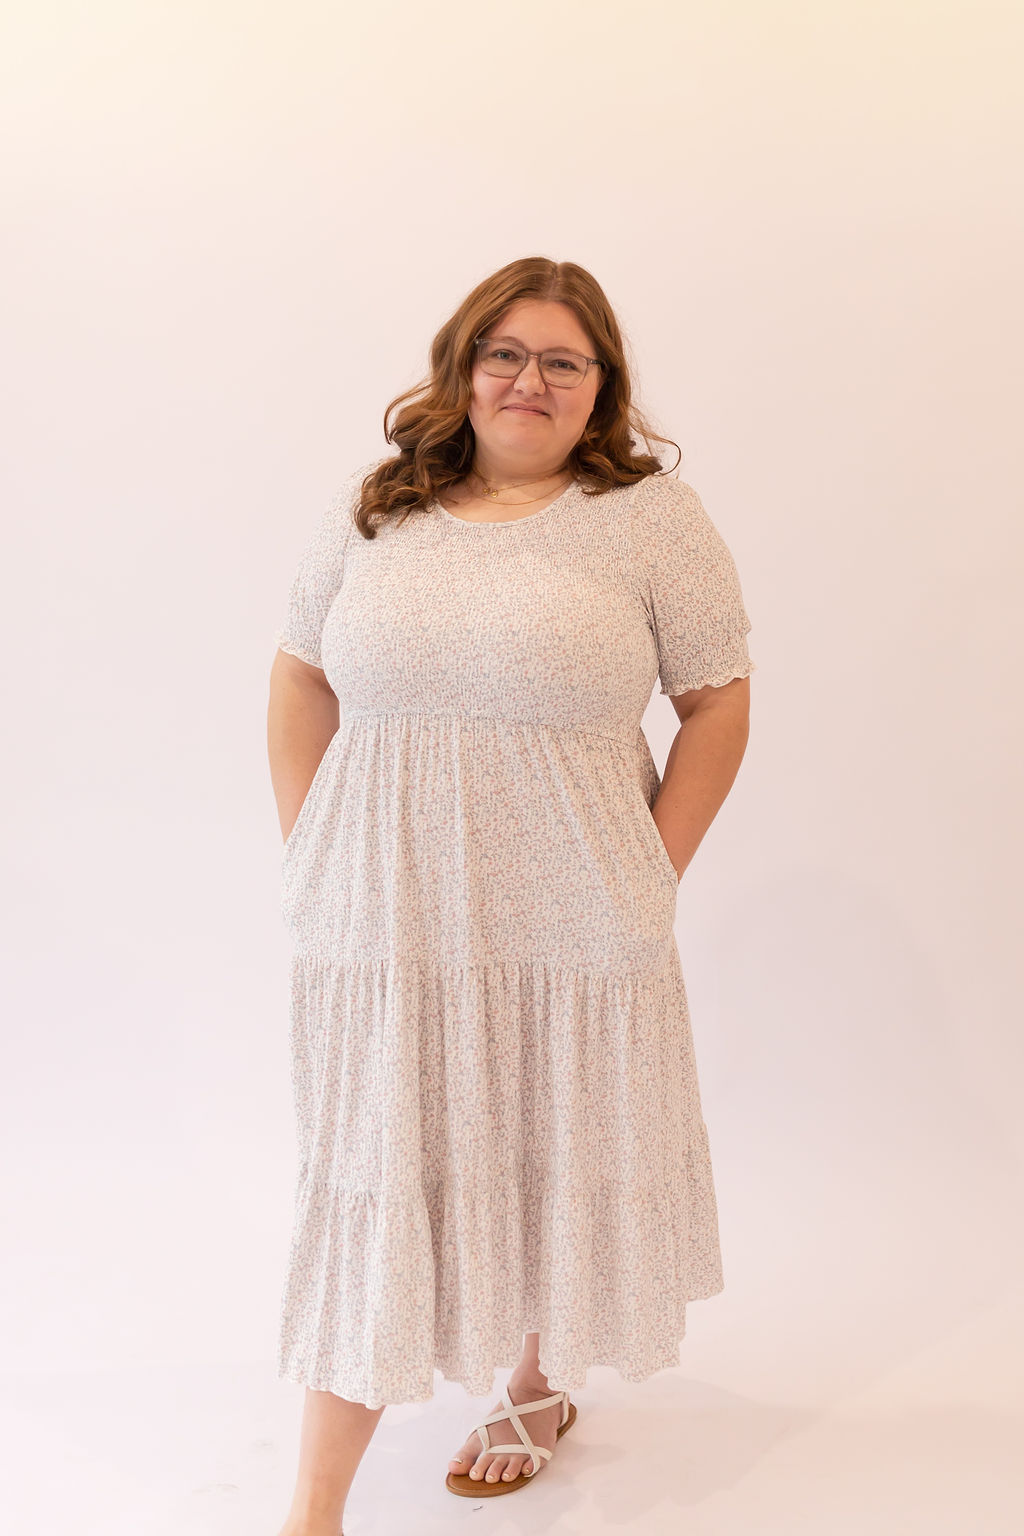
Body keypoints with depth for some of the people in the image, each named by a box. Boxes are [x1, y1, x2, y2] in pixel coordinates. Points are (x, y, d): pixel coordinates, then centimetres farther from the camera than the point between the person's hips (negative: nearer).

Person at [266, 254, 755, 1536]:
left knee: (558, 1167, 16)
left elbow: (718, 709, -1)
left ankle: (538, 1386, 45)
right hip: (383, 925, 2)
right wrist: (309, 857, 5)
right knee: (365, 1189, 6)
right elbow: (301, 679, 11)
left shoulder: (652, 519, -3)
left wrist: (651, 882, -6)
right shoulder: (373, 509, 5)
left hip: (571, 932, -1)